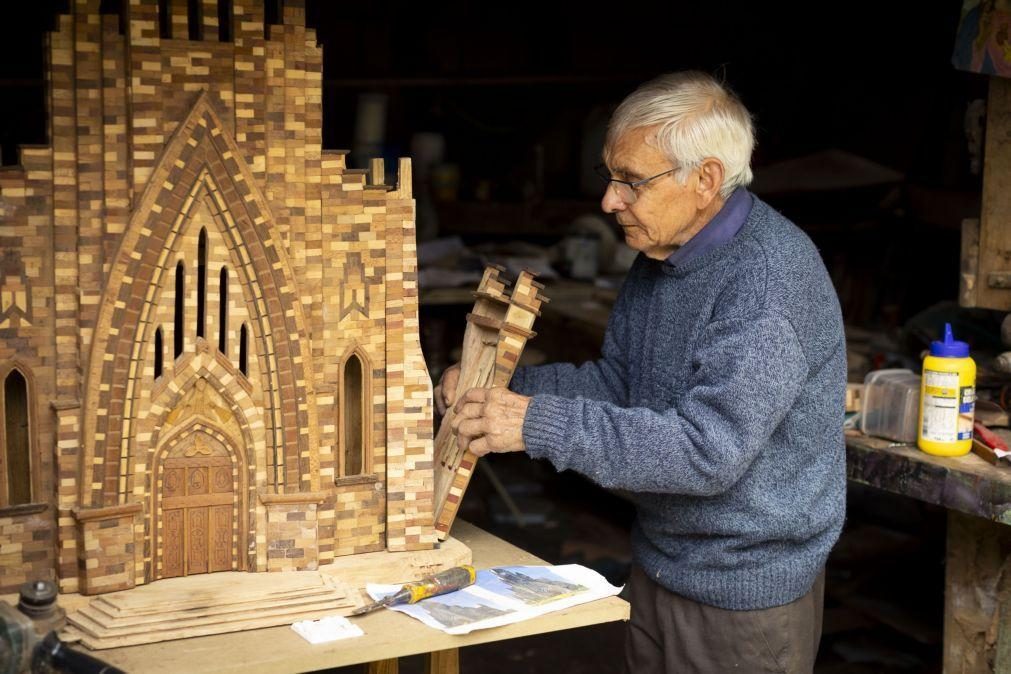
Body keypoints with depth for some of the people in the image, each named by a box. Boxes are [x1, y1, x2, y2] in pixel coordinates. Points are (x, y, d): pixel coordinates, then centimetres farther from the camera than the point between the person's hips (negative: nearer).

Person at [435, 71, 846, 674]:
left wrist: (542, 424, -33)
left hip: (746, 589, -8)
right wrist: (503, 387, -6)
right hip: (662, 559, 8)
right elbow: (618, 383, 10)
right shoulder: (661, 256, 4)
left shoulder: (771, 279, -26)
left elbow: (710, 450, -32)